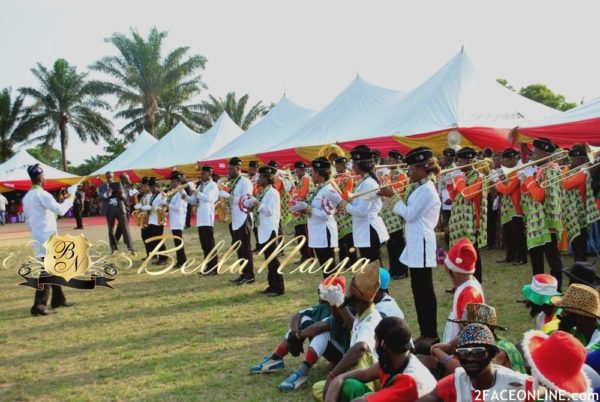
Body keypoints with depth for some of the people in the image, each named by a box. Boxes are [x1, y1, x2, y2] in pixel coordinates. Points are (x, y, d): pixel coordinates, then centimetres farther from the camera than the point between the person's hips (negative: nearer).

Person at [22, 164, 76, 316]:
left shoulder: (27, 197, 12)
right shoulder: (41, 194, -15)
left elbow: (28, 220, 19)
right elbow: (60, 210, -22)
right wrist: (71, 197, -8)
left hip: (38, 237, 9)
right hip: (47, 238, -9)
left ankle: (58, 299, 24)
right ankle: (38, 305, -8)